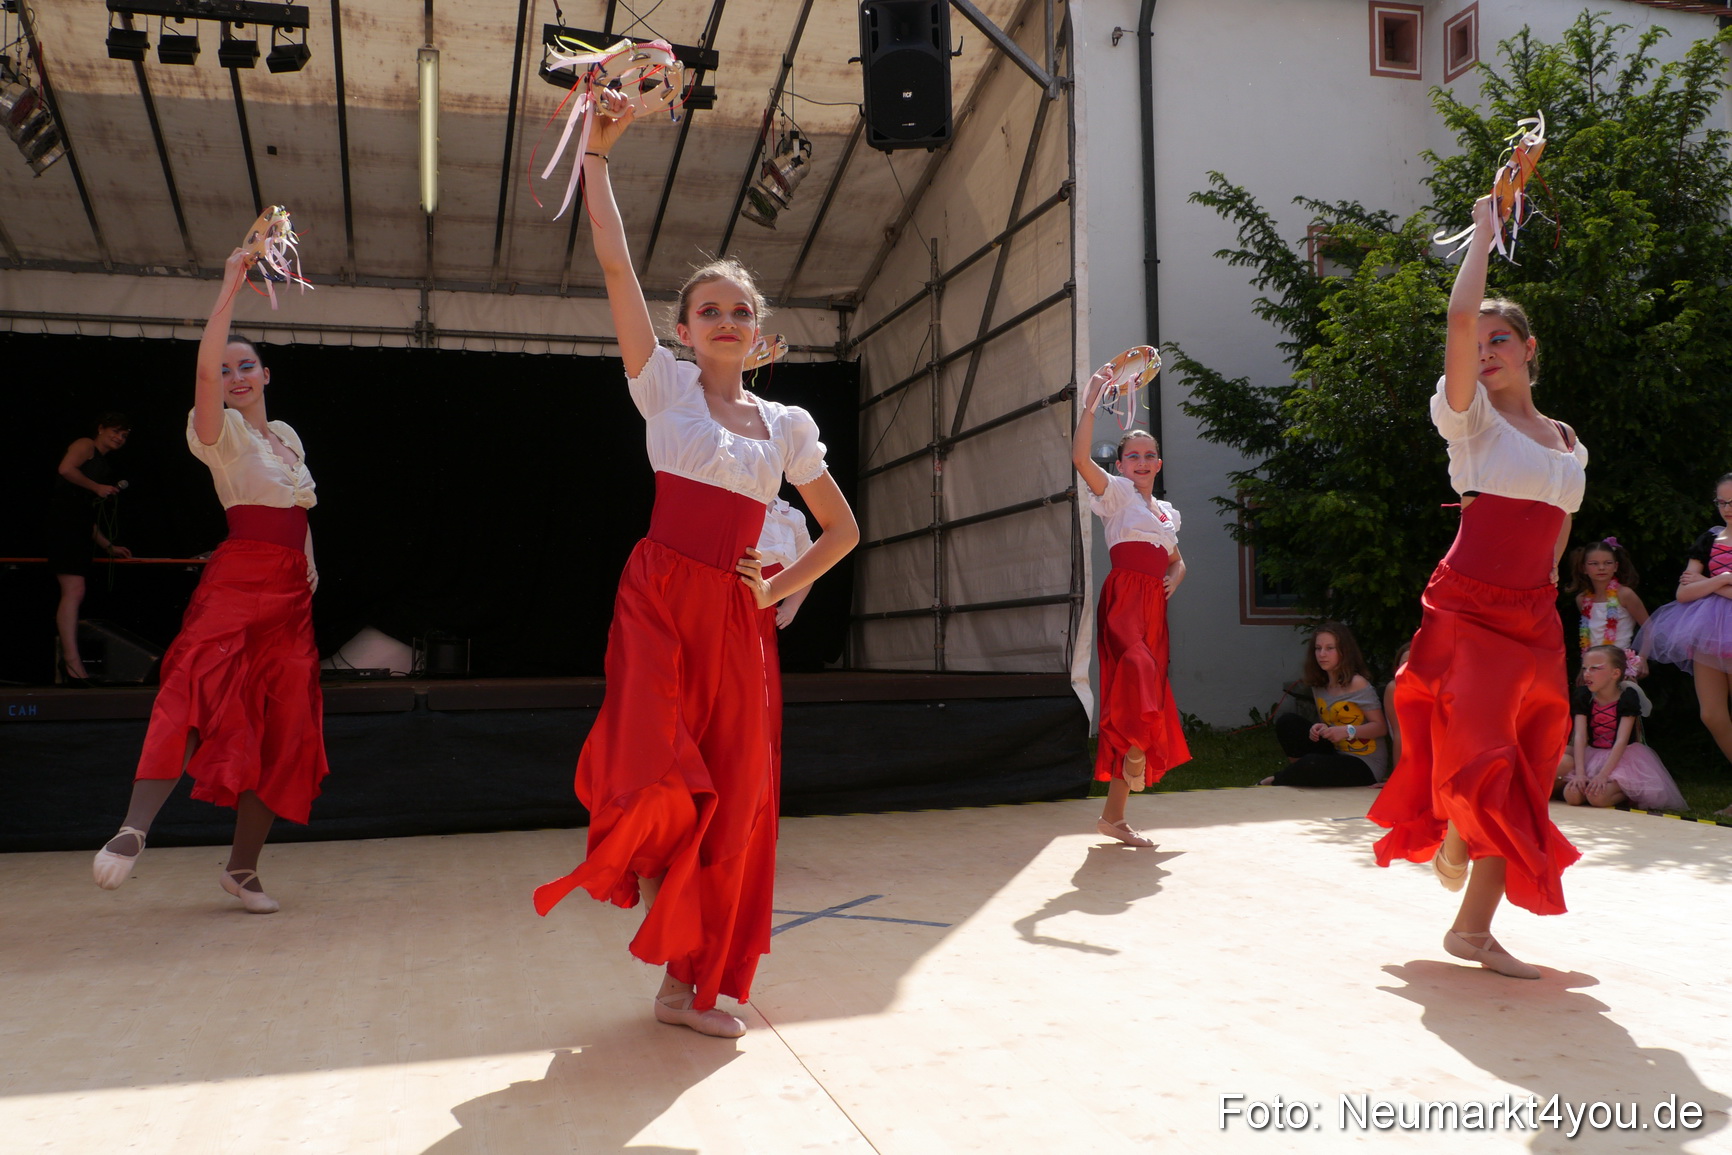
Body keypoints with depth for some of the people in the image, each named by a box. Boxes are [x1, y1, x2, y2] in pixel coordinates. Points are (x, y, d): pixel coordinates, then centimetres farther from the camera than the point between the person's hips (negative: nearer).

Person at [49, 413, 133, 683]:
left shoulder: (105, 467, 28)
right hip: (64, 520, -9)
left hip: (79, 529, 9)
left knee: (74, 595, 4)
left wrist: (109, 547, 25)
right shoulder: (85, 446, 7)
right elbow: (65, 468, -17)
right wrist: (97, 487, -7)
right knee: (74, 590, -19)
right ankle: (72, 659, -25)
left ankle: (66, 661, 4)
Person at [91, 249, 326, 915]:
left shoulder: (287, 434, 20)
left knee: (283, 722, 1)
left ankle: (244, 866, 8)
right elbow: (204, 368, -19)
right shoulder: (222, 432, 1)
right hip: (238, 580, -6)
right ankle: (135, 826, -36)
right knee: (200, 687, -30)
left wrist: (310, 567, 14)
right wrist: (230, 287, -17)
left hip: (291, 589, 6)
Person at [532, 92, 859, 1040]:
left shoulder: (786, 424, 12)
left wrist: (785, 586, 5)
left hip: (734, 614, 4)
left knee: (732, 791, 3)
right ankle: (639, 854, 18)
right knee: (659, 778, -21)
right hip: (659, 595, -3)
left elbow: (842, 529, 19)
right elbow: (614, 265, -5)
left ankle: (690, 982, 18)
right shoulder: (665, 386, 4)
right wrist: (596, 152, -7)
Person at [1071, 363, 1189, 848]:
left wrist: (1175, 578, 10)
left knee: (1146, 688, 3)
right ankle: (1137, 746, -20)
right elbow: (1080, 457, -12)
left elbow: (1177, 561, 34)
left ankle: (1113, 816, 9)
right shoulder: (1116, 493, 5)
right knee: (1136, 665, -40)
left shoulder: (1166, 512, 23)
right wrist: (1090, 403, -18)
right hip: (1123, 599, -6)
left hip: (1154, 609, 6)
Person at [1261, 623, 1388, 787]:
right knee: (1287, 722, -9)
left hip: (1366, 766, -7)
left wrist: (1348, 731, -28)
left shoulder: (1357, 684, -15)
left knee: (1312, 765, -33)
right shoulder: (1319, 685, 6)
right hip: (1335, 753, 7)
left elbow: (1381, 727, -14)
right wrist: (1319, 729, -9)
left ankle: (1276, 781, -3)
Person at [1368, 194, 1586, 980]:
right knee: (1477, 760, -17)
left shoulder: (1568, 444, 15)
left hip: (1535, 621, 5)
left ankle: (1473, 927, 12)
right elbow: (1459, 318, -16)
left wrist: (1546, 575, 16)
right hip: (1467, 611, -5)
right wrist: (1484, 236, -5)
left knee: (1519, 775, 3)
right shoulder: (1472, 418, -1)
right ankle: (1449, 843, 18)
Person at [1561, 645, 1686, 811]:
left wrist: (1603, 775, -29)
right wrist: (1580, 773, -22)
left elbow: (1622, 740, -20)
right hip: (1592, 757, 4)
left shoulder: (1627, 697, -12)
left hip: (1622, 758, -4)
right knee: (1571, 795, -19)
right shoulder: (1584, 696, -1)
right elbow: (1580, 736, -10)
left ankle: (1627, 793, 3)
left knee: (1597, 797, -29)